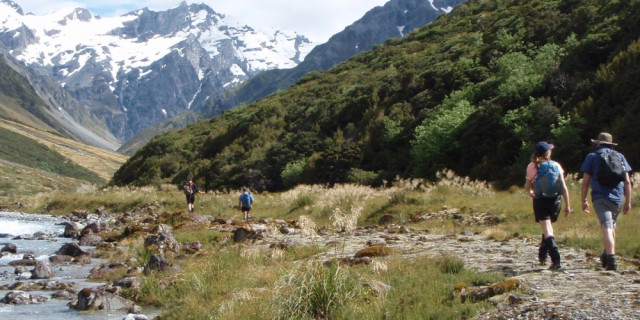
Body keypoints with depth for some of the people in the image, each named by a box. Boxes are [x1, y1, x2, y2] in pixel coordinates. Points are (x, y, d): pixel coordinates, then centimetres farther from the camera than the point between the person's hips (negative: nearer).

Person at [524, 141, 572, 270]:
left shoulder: (532, 166, -5)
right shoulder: (556, 166, 0)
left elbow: (527, 186, -3)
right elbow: (564, 188, -3)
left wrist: (530, 192, 21)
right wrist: (567, 205, 1)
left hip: (540, 201, -3)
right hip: (555, 201, 3)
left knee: (547, 231, -8)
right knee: (548, 227, 22)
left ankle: (555, 258, -25)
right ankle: (542, 255, 32)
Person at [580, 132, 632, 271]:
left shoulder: (592, 157, 6)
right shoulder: (620, 157, 13)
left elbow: (585, 181, 1)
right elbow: (627, 181, 8)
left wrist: (584, 200, 7)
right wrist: (628, 202, 11)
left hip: (600, 197, -3)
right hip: (617, 198, 3)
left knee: (606, 228, -11)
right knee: (612, 226, 20)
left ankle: (611, 259, -26)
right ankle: (606, 256, 31)